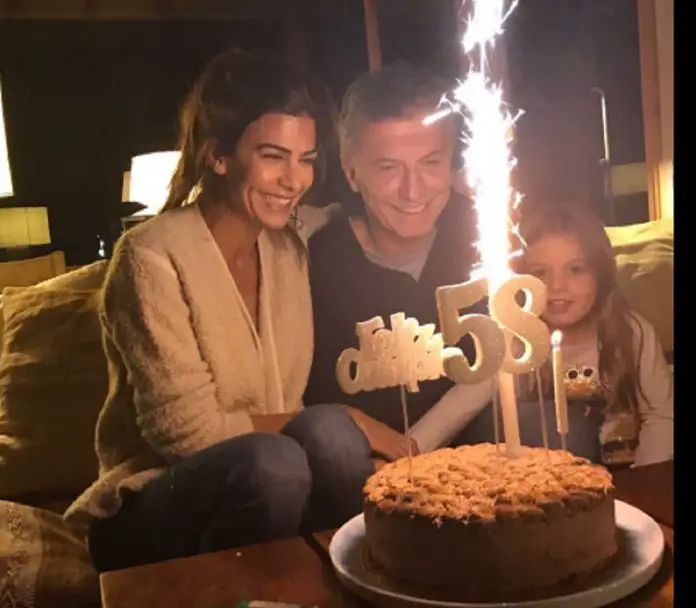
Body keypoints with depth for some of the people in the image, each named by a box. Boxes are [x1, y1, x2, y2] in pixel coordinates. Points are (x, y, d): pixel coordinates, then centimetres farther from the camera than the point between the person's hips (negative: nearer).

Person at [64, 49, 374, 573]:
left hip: (256, 483, 5)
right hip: (150, 512, -4)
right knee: (271, 462, -34)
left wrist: (333, 429, -15)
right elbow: (187, 432, -18)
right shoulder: (153, 256, -15)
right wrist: (333, 426, -14)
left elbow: (298, 402, 6)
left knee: (331, 434, -26)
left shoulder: (292, 250, 5)